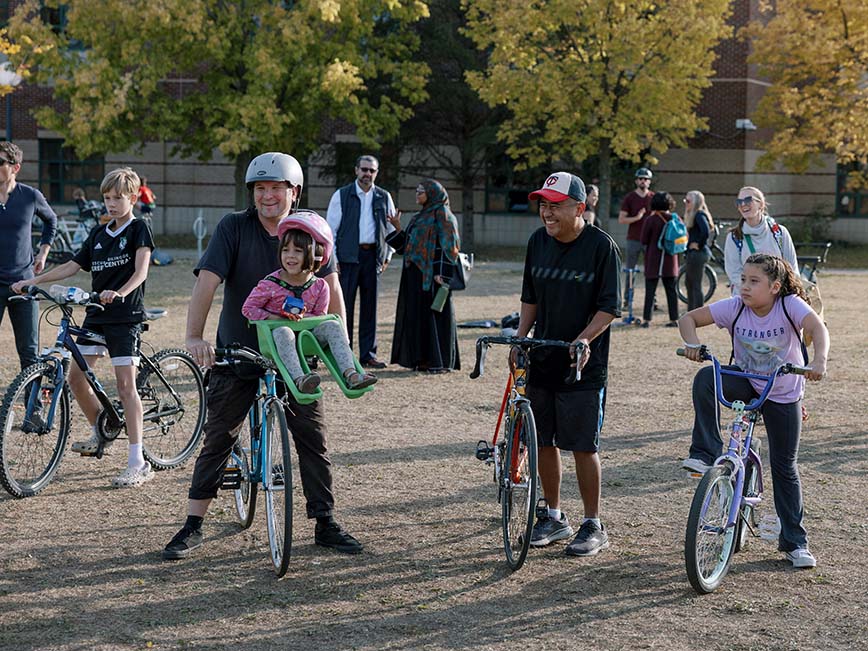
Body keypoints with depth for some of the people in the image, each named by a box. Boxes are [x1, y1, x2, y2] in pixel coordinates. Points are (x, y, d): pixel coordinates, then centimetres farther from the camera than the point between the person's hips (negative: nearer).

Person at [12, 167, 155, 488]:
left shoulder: (138, 229, -4)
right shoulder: (99, 233, 15)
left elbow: (140, 271, -16)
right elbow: (72, 266, 15)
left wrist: (120, 293, -34)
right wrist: (34, 280, 6)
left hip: (125, 316, -7)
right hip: (96, 314, 7)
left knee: (125, 384, -11)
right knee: (76, 377, 4)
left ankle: (138, 463, -10)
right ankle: (99, 434, 28)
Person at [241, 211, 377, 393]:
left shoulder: (320, 287, 1)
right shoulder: (270, 284, -7)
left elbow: (319, 316, 7)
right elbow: (248, 308, -2)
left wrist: (301, 317, -15)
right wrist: (276, 318, -15)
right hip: (277, 337, -3)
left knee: (332, 325, -21)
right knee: (283, 331, -36)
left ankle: (350, 374, -35)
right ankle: (299, 379, -54)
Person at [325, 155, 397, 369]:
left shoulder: (384, 197, 11)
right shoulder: (341, 195, 3)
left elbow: (392, 229, 18)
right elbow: (331, 228, 1)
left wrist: (387, 256, 9)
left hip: (373, 256, 3)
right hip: (348, 256, -3)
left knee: (370, 306, 5)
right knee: (344, 305, -5)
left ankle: (368, 354, 11)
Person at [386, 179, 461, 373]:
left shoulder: (442, 215, -6)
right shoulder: (419, 217, 19)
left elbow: (448, 245, -14)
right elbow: (408, 245, 19)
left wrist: (441, 273, -21)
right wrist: (398, 228, 7)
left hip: (432, 274, -9)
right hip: (415, 274, 9)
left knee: (435, 314, -6)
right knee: (418, 315, 7)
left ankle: (442, 361, -3)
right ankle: (423, 358, 11)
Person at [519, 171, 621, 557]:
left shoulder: (601, 246, -10)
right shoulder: (538, 242, 6)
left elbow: (609, 308, -10)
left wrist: (584, 339, -23)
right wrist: (519, 338, 4)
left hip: (583, 366, -5)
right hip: (542, 361, 5)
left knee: (582, 447, -2)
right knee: (543, 441, 10)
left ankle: (593, 526, 10)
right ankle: (553, 517, 25)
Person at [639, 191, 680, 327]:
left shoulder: (650, 220, -11)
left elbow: (644, 241, -7)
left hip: (653, 260, -3)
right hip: (670, 260, 3)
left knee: (650, 290, 1)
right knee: (671, 290, 10)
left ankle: (647, 319, -2)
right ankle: (674, 319, 10)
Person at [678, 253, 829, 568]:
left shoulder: (790, 305, -22)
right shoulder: (734, 308, -16)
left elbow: (818, 328, -38)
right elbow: (689, 318, -12)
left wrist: (819, 360, -58)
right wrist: (693, 342, -34)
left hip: (784, 395, -2)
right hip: (746, 382, 2)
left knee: (785, 468, 4)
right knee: (706, 379, -30)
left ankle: (795, 541, 17)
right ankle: (705, 454, -24)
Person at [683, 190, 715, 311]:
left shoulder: (699, 215, -14)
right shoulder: (693, 215, 15)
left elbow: (705, 232, -30)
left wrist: (698, 244, -17)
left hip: (697, 254, -11)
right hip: (692, 254, 11)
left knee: (696, 285, -6)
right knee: (689, 283, 17)